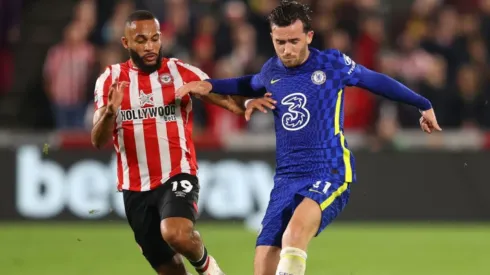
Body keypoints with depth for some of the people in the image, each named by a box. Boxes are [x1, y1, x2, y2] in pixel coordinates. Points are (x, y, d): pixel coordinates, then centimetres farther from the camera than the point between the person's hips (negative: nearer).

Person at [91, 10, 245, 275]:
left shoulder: (181, 72, -2)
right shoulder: (111, 79, 3)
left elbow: (227, 100, -11)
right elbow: (97, 141, -4)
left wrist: (247, 104, -34)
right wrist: (110, 113, -25)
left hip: (177, 176, -3)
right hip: (135, 188, 3)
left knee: (177, 234, -30)